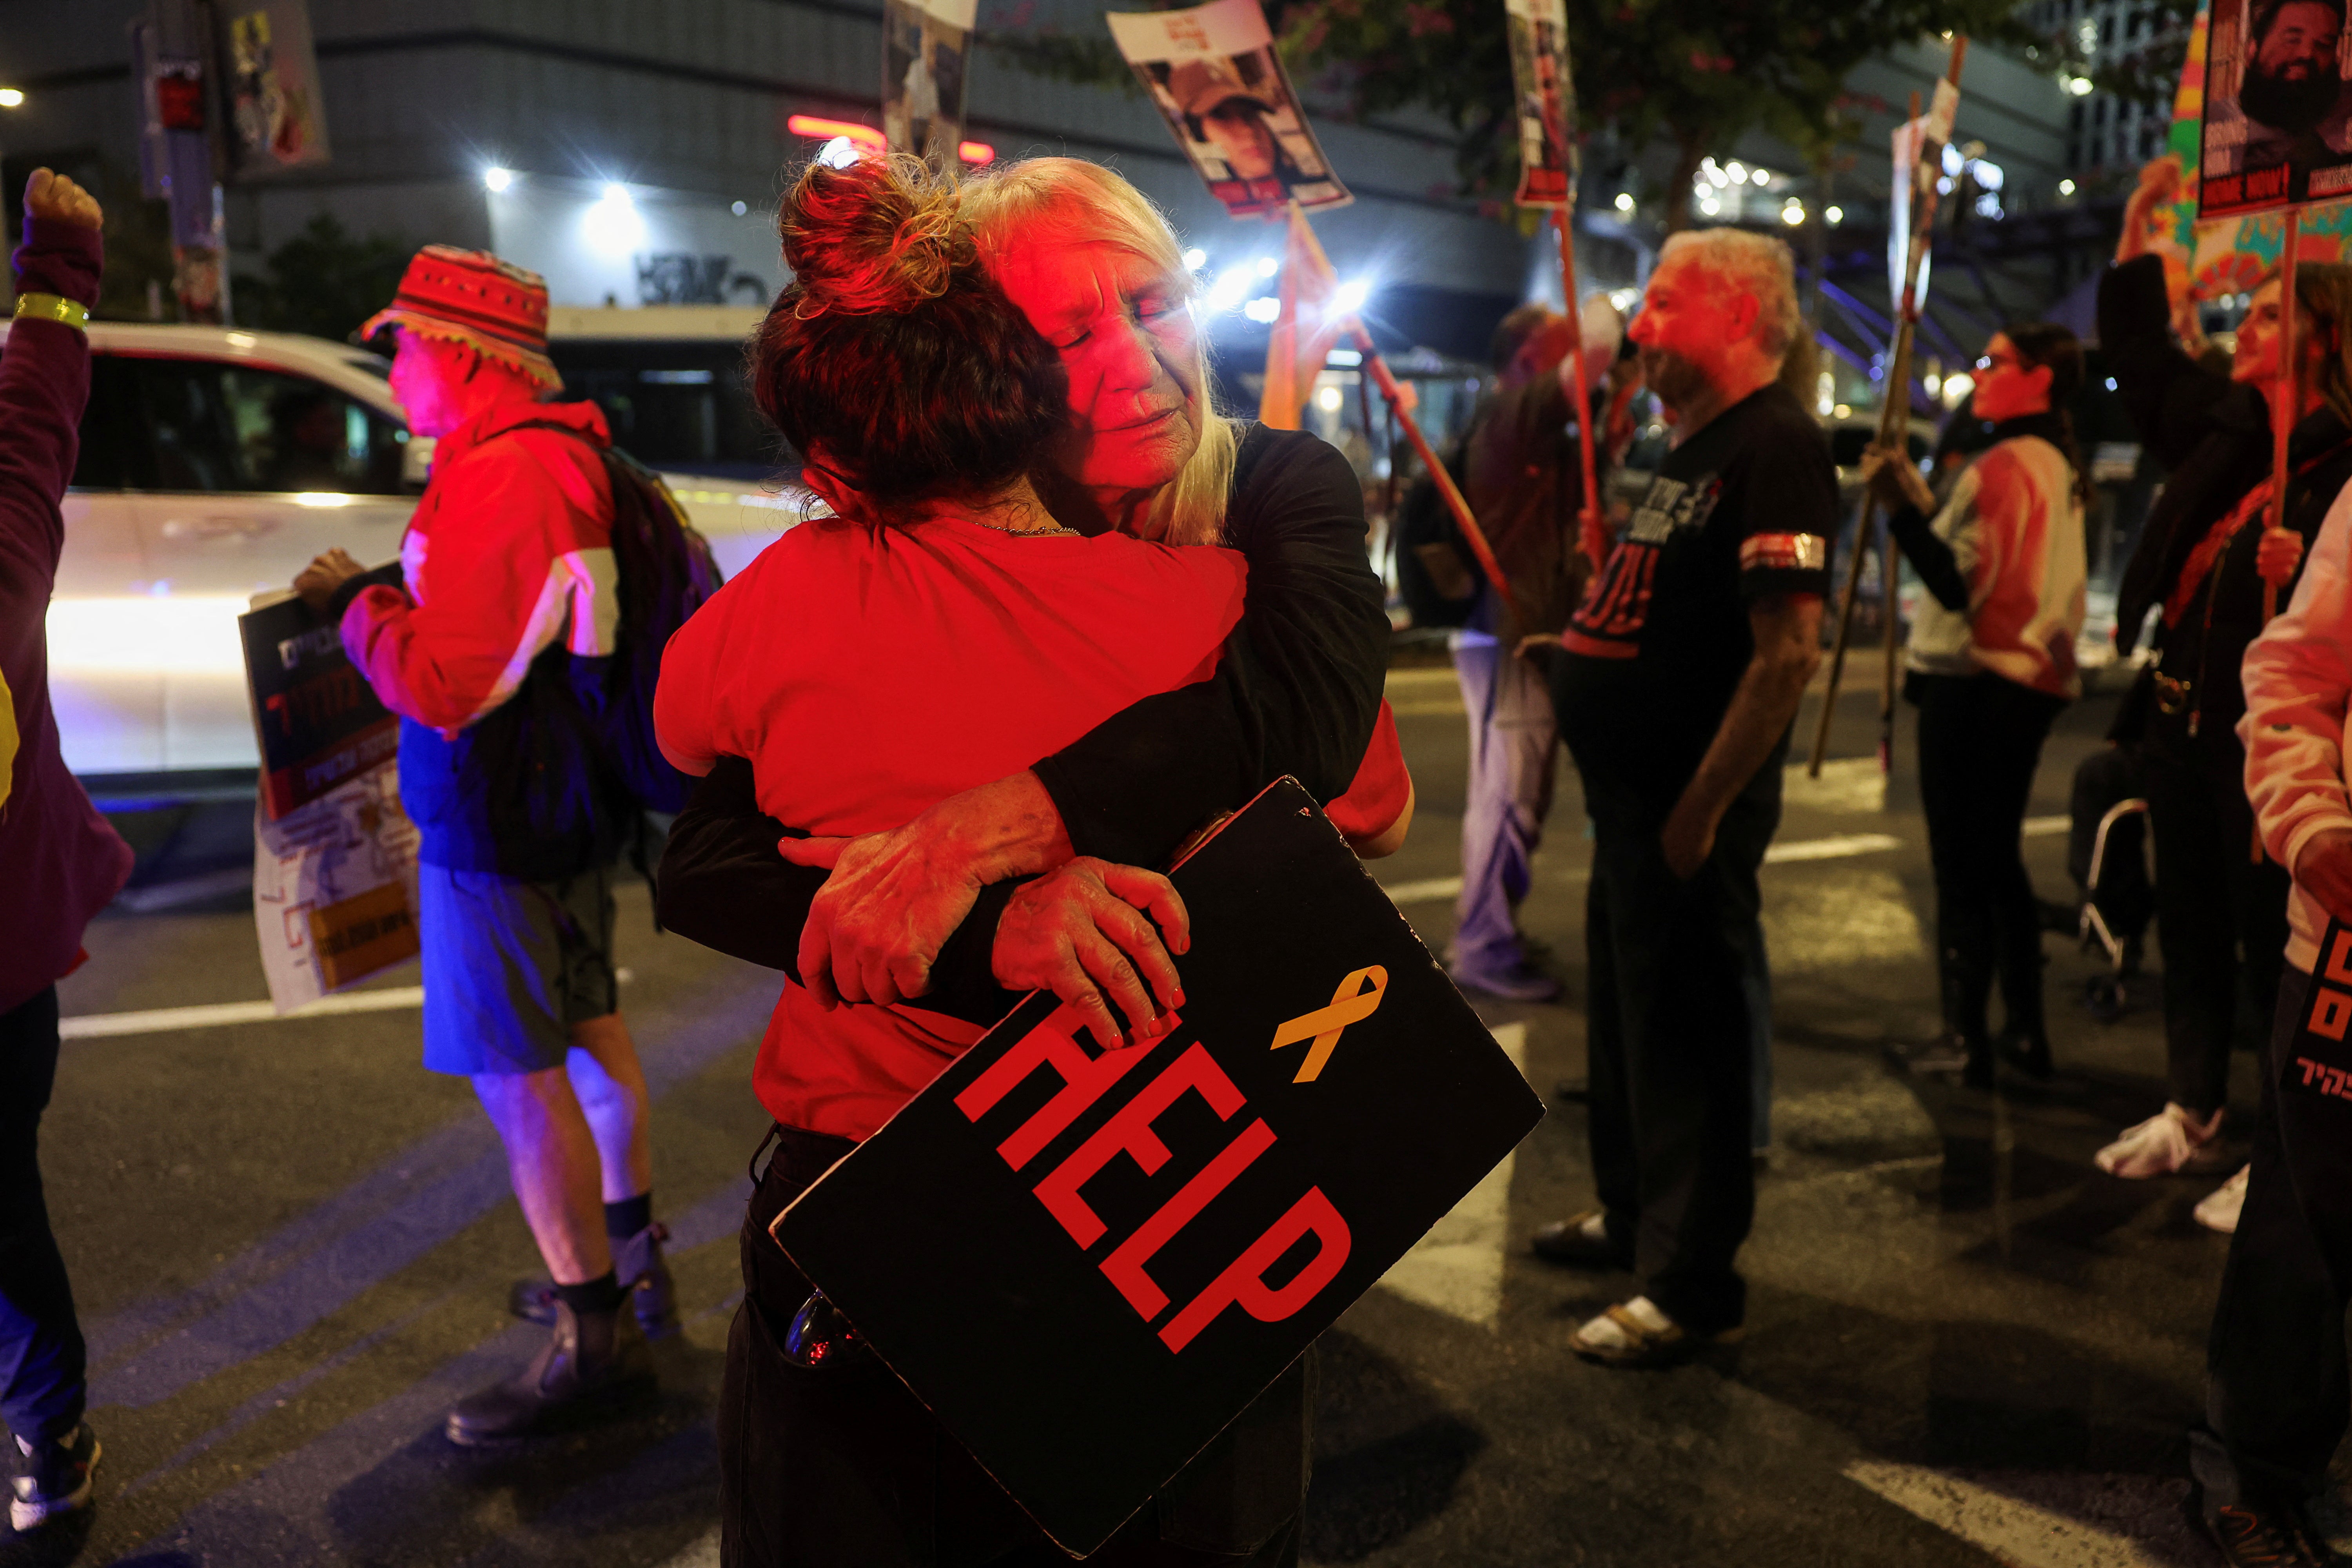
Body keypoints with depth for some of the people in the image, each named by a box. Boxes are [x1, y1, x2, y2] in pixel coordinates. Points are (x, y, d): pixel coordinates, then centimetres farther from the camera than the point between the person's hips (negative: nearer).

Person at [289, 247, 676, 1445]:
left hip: (498, 828, -10)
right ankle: (630, 1263, 36)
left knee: (517, 1075, -3)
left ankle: (597, 1341, 7)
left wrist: (352, 602, -9)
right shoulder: (566, 459, 10)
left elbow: (445, 685, -24)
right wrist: (389, 597, 13)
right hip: (567, 805, 11)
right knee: (586, 1028, 21)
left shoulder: (499, 479, -23)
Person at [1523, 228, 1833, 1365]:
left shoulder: (1773, 445, -17)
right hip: (1630, 794, 10)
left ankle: (1692, 1287, 13)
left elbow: (1789, 651, -25)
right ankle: (1633, 1215, 38)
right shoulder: (1692, 448, 15)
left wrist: (1701, 806, -24)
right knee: (1623, 1015, 21)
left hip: (1688, 802, -10)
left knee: (1683, 1035, 0)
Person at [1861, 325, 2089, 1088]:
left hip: (1973, 684, -10)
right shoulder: (2058, 467, 16)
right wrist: (1924, 503, 19)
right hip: (2029, 681, 10)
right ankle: (2026, 1030, 22)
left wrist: (1899, 505, -26)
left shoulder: (2002, 466, -15)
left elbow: (1959, 584, -22)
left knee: (1960, 866, -3)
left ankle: (1964, 1038, 2)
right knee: (2000, 859, 17)